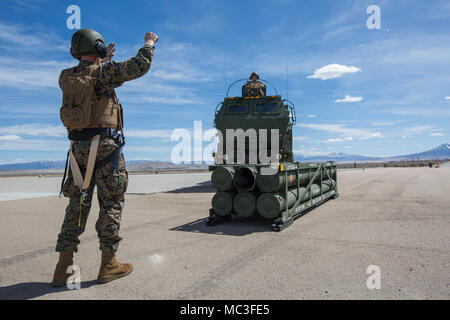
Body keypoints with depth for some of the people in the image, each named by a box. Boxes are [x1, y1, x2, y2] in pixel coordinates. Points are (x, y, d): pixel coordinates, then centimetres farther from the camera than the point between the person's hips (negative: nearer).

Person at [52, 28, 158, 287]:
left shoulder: (66, 77, 13)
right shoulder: (103, 72, -5)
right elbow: (138, 67, -9)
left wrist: (103, 62, 40)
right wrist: (149, 43, 9)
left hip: (78, 148, 6)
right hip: (105, 147, -6)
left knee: (78, 204, 11)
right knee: (112, 203, 2)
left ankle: (64, 267, 12)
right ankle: (109, 265, 6)